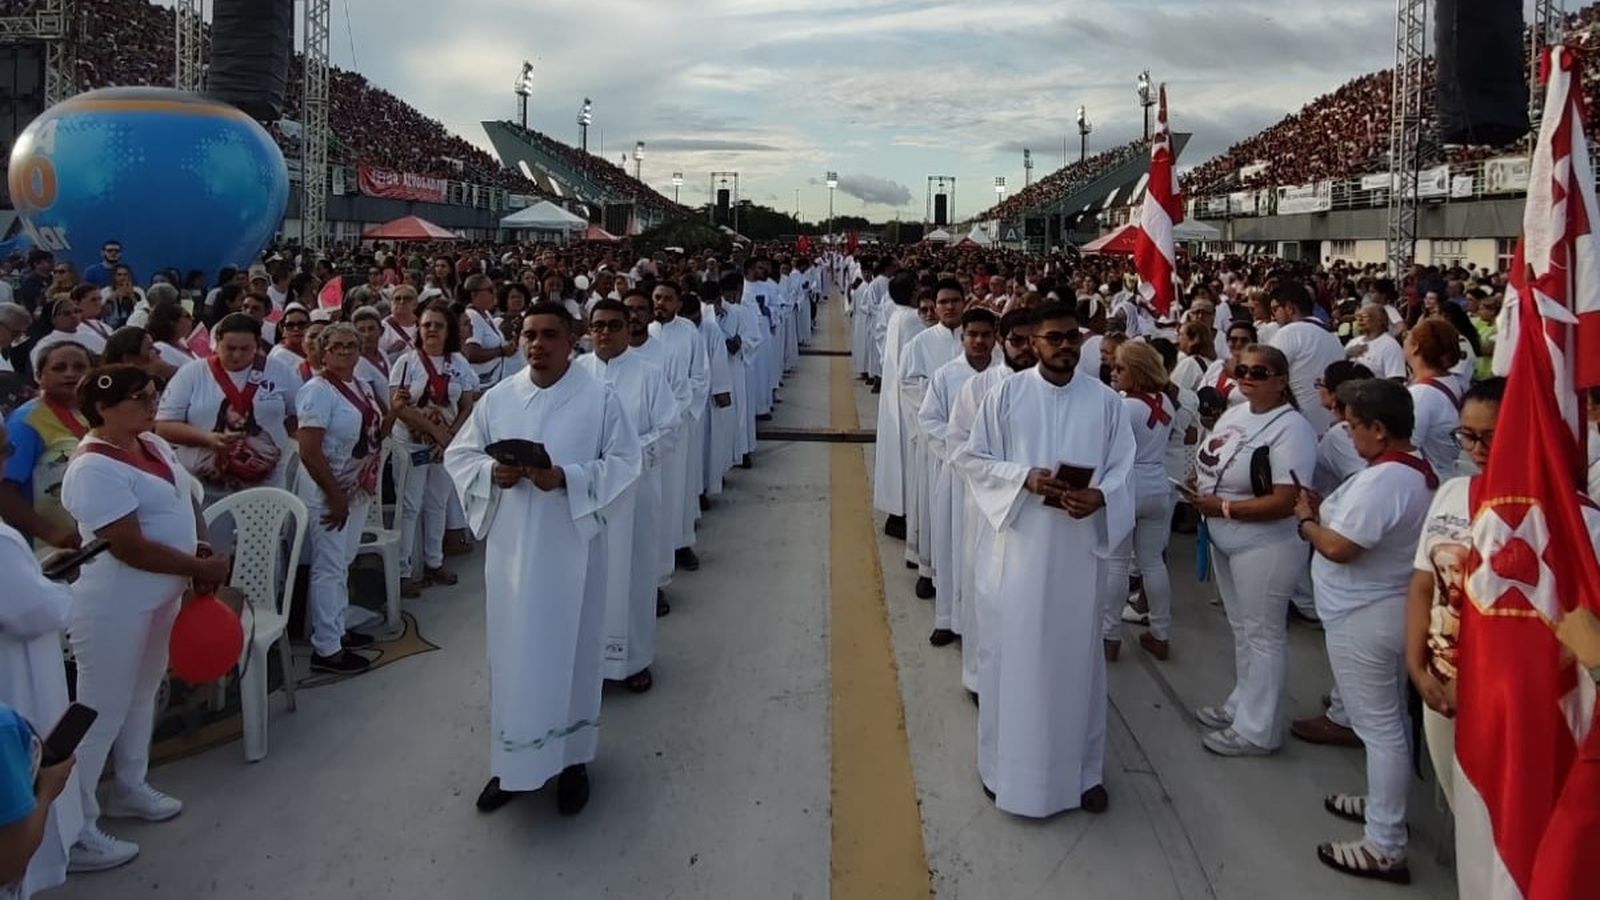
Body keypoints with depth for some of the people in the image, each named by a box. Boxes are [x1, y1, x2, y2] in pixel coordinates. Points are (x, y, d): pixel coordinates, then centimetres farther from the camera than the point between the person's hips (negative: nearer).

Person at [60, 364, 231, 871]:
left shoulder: (154, 445, 4)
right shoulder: (94, 468, -24)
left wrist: (202, 553, -2)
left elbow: (185, 502, 15)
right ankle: (74, 832, 12)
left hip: (161, 596, 9)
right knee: (101, 711, 0)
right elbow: (130, 547, -27)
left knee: (143, 693, 22)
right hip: (113, 608, -9)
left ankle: (129, 788, 41)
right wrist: (202, 568, -18)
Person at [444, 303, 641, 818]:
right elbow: (459, 455, 9)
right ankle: (511, 762, 25)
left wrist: (566, 478, -20)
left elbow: (624, 463, -7)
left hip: (570, 547, -2)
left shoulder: (600, 399, -5)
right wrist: (491, 472, -12)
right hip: (510, 547, 2)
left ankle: (573, 758, 26)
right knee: (512, 652, 9)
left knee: (570, 651, 9)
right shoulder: (496, 398, 4)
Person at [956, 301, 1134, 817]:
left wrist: (1098, 496, -19)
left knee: (1076, 653, 11)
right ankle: (1006, 763, 23)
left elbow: (1123, 469, 2)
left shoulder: (1105, 401, 2)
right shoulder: (1007, 395, -2)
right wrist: (1024, 477, -16)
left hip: (1080, 547, 1)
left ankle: (1082, 768, 26)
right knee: (1013, 650, 6)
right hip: (1021, 543, -1)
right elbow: (972, 458, -1)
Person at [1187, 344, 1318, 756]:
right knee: (1241, 628, 21)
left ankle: (1257, 729, 13)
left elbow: (1286, 502, -25)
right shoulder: (1234, 415, 6)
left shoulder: (1291, 429, -20)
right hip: (1225, 543, 9)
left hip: (1265, 549, -9)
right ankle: (1241, 706, 36)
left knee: (1262, 636, 2)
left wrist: (1223, 507, -22)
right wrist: (1199, 488, -6)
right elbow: (1211, 465, 17)